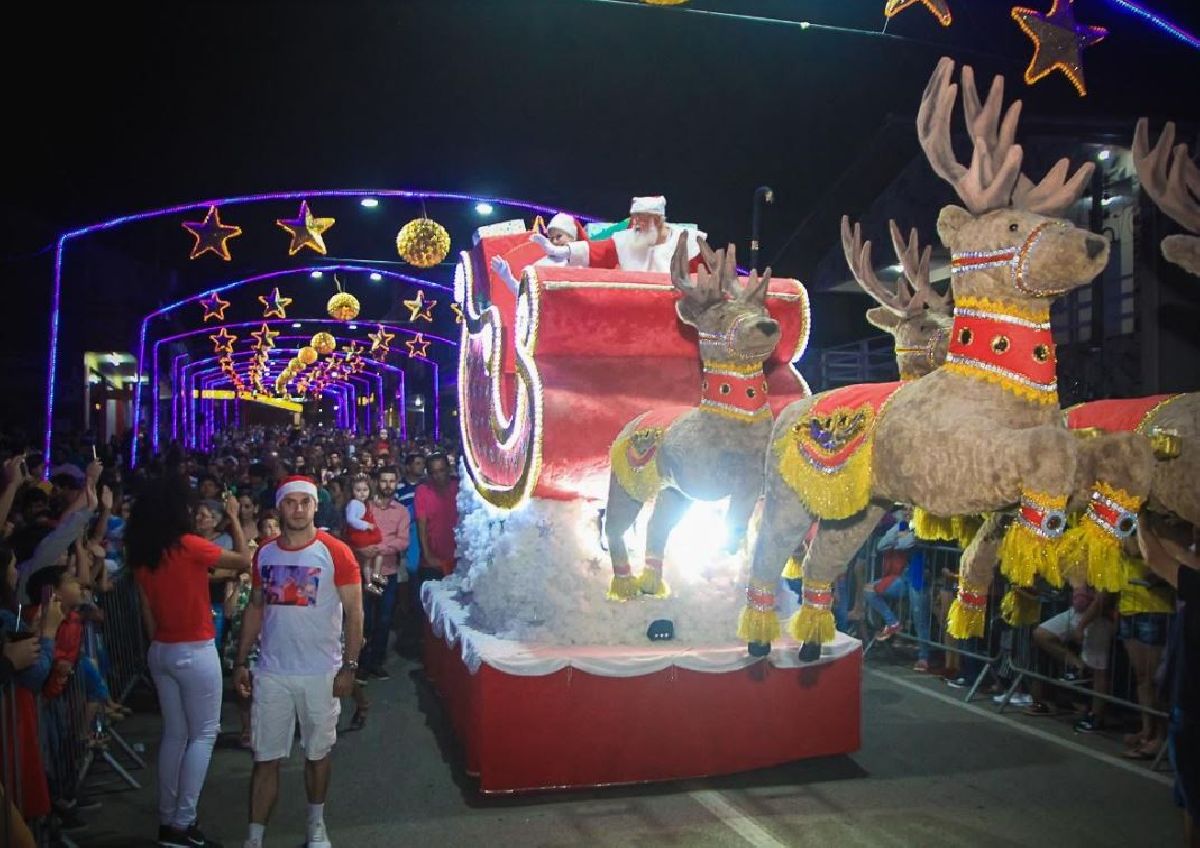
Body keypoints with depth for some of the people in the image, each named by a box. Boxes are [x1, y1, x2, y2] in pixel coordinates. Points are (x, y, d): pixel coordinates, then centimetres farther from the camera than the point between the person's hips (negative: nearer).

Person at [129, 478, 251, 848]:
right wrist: (234, 518, 1)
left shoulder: (140, 554, 4)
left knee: (174, 734, 16)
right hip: (195, 652, -7)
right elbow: (244, 561, -7)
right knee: (203, 734, 4)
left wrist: (157, 644, 19)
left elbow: (146, 609, 10)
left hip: (160, 651, 7)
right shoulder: (188, 546, -17)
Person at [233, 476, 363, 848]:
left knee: (318, 752, 13)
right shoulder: (264, 554, 3)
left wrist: (349, 666, -13)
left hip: (320, 673, -2)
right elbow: (255, 608, 11)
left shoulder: (335, 552, -9)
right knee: (266, 758, 6)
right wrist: (241, 662, 7)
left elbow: (354, 612, -8)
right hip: (270, 672, 2)